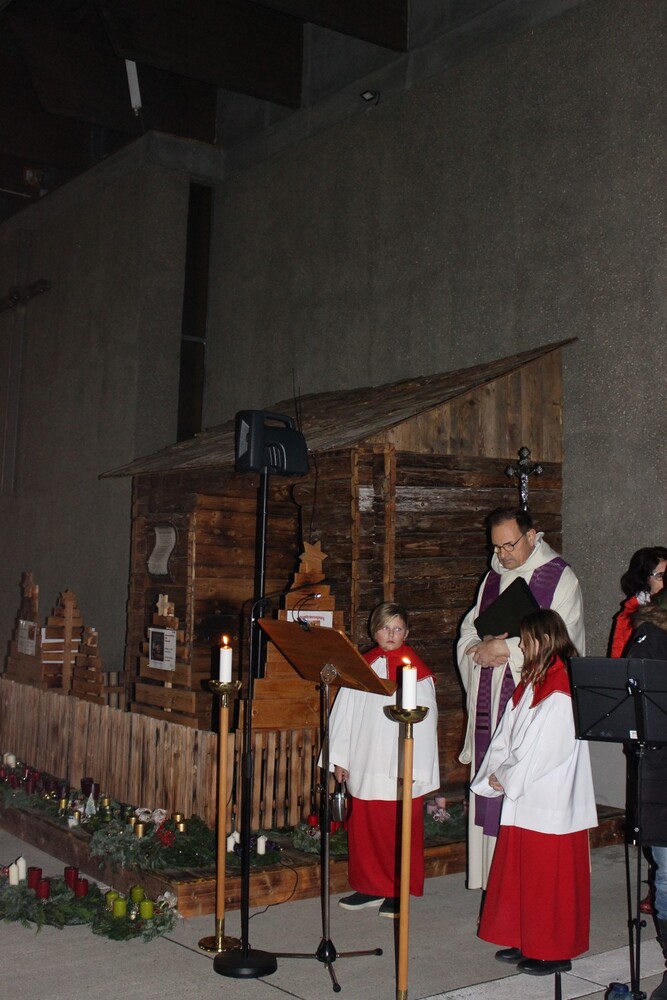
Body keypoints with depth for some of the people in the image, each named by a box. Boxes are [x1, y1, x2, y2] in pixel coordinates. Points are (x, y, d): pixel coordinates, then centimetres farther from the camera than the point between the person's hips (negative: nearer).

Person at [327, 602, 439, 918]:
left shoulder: (416, 672, -3)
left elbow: (425, 722, -5)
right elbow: (344, 712, 9)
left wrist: (418, 770, -8)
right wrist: (340, 758, 6)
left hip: (401, 770, -3)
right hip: (364, 767, 4)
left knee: (398, 832, 3)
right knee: (363, 828, 9)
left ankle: (397, 892, 17)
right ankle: (370, 887, 23)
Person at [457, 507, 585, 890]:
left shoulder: (560, 578, -3)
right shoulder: (493, 578, 16)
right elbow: (468, 633, 16)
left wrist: (503, 649, -14)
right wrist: (483, 650, -6)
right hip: (491, 706, 6)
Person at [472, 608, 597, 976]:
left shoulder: (562, 689, -17)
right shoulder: (532, 681, 11)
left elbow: (543, 747, -20)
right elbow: (507, 734, 11)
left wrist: (506, 777, -11)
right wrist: (495, 774, 0)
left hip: (550, 801, -9)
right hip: (522, 797, 9)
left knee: (549, 875, 2)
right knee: (520, 870, 14)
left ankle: (553, 951, 14)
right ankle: (526, 941, 26)